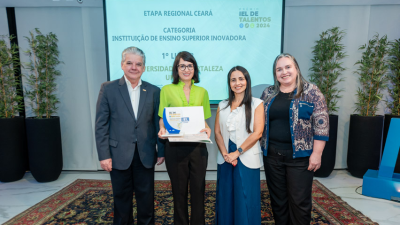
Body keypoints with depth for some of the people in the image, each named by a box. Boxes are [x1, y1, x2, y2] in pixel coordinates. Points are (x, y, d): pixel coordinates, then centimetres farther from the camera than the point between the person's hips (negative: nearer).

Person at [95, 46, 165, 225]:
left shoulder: (153, 91, 2)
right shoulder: (108, 88, -2)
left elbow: (158, 123, 3)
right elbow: (101, 125, -3)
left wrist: (161, 151, 2)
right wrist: (104, 155, -7)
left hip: (145, 154, 1)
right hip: (119, 154, -1)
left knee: (146, 197, 13)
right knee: (122, 197, 14)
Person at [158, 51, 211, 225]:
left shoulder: (202, 92, 8)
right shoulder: (167, 90, 2)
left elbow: (204, 120, 12)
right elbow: (162, 119, 4)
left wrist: (207, 129, -8)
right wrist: (162, 129, -16)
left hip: (198, 147, 2)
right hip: (175, 147, -1)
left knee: (198, 189, 10)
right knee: (179, 190, 11)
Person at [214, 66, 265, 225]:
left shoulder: (256, 103, -1)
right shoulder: (222, 105, 10)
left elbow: (257, 132, -9)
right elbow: (217, 132, 5)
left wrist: (237, 153, -13)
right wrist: (225, 154, -9)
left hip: (247, 159, -3)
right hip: (225, 159, 4)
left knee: (245, 202, 5)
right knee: (225, 200, 12)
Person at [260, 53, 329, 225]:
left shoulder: (311, 91, -4)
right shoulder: (268, 93, 7)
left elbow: (321, 124, -8)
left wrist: (316, 153, -12)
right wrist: (261, 148, 8)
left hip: (299, 155, -3)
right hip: (272, 154, 4)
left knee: (299, 200, 7)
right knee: (277, 198, 15)